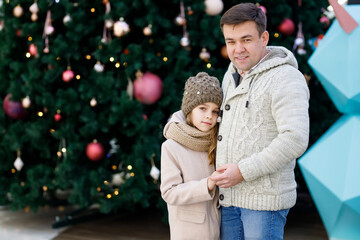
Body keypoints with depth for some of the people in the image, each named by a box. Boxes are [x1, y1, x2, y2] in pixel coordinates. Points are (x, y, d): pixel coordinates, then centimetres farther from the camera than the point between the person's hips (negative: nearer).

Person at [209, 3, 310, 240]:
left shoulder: (285, 78, -13)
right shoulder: (232, 76, 13)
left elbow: (295, 140, -24)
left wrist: (243, 171, -22)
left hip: (265, 199, -8)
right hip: (230, 196, 8)